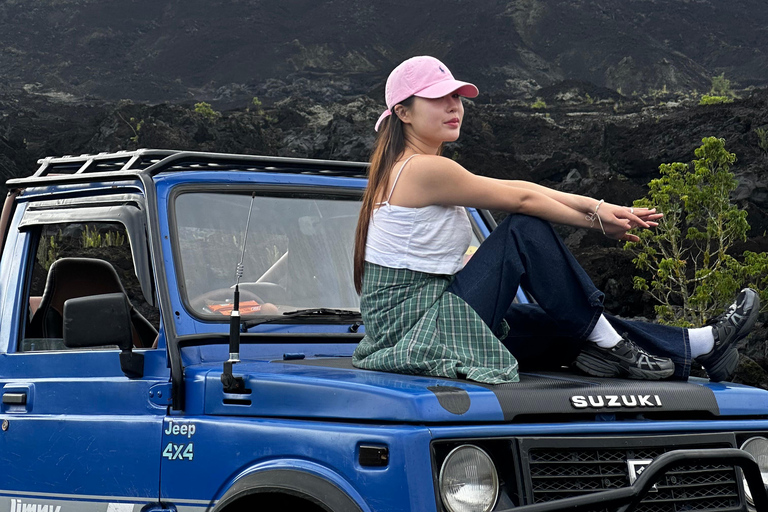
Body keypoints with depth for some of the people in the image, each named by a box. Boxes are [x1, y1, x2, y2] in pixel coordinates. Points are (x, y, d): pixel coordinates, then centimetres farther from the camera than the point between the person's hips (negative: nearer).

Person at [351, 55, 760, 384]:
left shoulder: (404, 168, 14)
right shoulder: (423, 169, -16)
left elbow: (515, 189, 8)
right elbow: (520, 199, -9)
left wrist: (596, 206, 0)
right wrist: (599, 221, 2)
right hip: (419, 330, -10)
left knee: (567, 327, 7)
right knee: (526, 230, -12)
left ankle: (696, 346, 8)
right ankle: (605, 342, -5)